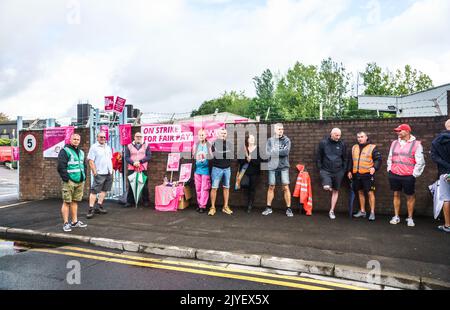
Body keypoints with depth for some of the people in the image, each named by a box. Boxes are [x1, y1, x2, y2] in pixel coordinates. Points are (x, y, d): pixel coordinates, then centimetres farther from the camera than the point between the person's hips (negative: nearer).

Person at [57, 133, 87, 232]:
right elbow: (61, 167, -12)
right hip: (69, 181, -7)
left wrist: (84, 177, 14)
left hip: (80, 181, 7)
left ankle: (74, 222, 21)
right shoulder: (65, 151, -5)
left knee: (75, 201, 13)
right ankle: (66, 223, 3)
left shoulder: (81, 152, 19)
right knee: (67, 202, -3)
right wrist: (66, 178, -16)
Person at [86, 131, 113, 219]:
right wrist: (94, 172, -14)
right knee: (94, 191, -6)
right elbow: (91, 161, -9)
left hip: (108, 173, 7)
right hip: (100, 173, -7)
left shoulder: (108, 147, 16)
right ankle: (91, 209, -4)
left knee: (104, 190, 10)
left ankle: (98, 206, 17)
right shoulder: (94, 147, -4)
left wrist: (111, 170, 14)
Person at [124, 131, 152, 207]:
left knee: (144, 186, 3)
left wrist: (140, 161, -13)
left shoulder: (146, 146, 10)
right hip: (132, 169, 1)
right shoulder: (129, 146, 11)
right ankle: (130, 202, 10)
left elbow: (149, 156, -1)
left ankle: (145, 201, 14)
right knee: (131, 186, 1)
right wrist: (133, 163, -14)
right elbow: (126, 157, 4)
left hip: (143, 169, 0)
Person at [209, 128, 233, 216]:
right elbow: (215, 155, -9)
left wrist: (221, 155, -5)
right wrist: (225, 155, -9)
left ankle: (225, 207, 16)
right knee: (214, 188, -4)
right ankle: (212, 207, 5)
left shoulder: (229, 144, 11)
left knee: (226, 188, 8)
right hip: (217, 168, -4)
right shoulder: (214, 143, 0)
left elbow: (231, 156, 4)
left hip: (227, 168, 4)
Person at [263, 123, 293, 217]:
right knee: (271, 187, 8)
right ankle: (269, 208, 19)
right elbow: (268, 153, -6)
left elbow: (286, 152, -13)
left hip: (284, 166, -1)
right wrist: (280, 152, -12)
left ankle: (288, 209, 8)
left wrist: (274, 151, -9)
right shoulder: (270, 140, 6)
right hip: (272, 167, 1)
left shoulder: (287, 140, 2)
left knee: (286, 187, -2)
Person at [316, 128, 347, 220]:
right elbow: (319, 157, 4)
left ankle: (332, 211, 19)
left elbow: (345, 159, 10)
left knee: (335, 191, 8)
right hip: (326, 170, -2)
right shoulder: (323, 143, -2)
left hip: (338, 171, 2)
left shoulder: (342, 144, 3)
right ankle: (329, 186, 16)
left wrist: (344, 170, 5)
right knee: (326, 187, -23)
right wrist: (320, 169, 0)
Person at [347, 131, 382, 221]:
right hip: (357, 174, 5)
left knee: (370, 193, -5)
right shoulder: (354, 148, 14)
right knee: (360, 192, 13)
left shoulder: (372, 147, -1)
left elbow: (378, 159, -6)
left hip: (367, 174, -5)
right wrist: (350, 171, 15)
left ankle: (372, 212, 3)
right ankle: (362, 211, 22)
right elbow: (350, 160, 20)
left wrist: (374, 167, -22)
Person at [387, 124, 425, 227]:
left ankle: (410, 218, 19)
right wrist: (389, 169, 9)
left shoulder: (416, 144, -4)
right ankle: (396, 217, 20)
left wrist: (414, 174, -8)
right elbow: (390, 158, 17)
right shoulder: (394, 143, 10)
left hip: (408, 176, -4)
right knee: (396, 195, 10)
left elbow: (420, 162, -6)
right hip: (394, 175, 4)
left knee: (410, 196, 6)